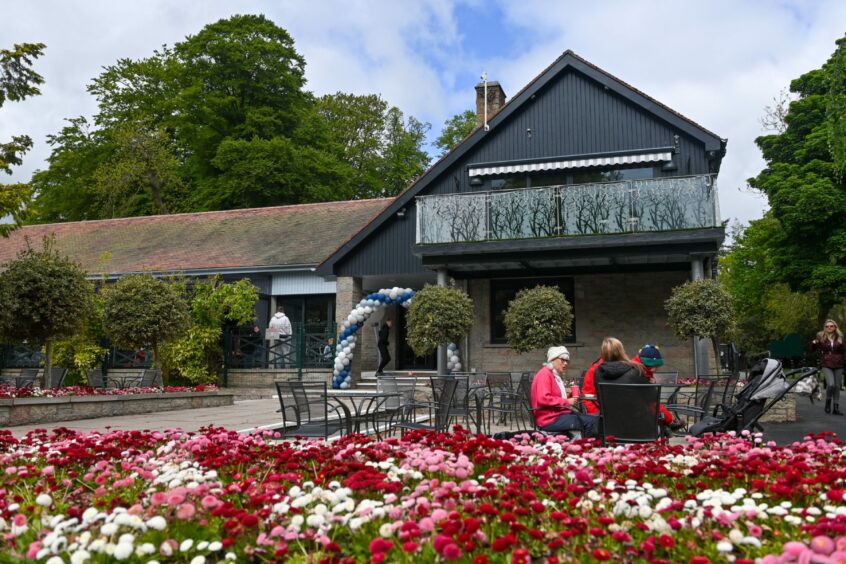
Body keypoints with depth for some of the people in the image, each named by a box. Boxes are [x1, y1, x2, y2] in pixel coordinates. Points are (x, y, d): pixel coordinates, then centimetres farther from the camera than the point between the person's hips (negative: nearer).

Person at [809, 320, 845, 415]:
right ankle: (828, 401, 8)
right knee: (831, 384, -18)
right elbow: (812, 349, 5)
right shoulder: (821, 337, 0)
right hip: (827, 365, -2)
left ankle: (836, 407, 14)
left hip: (838, 365, 2)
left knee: (837, 386, 5)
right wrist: (813, 343, -16)